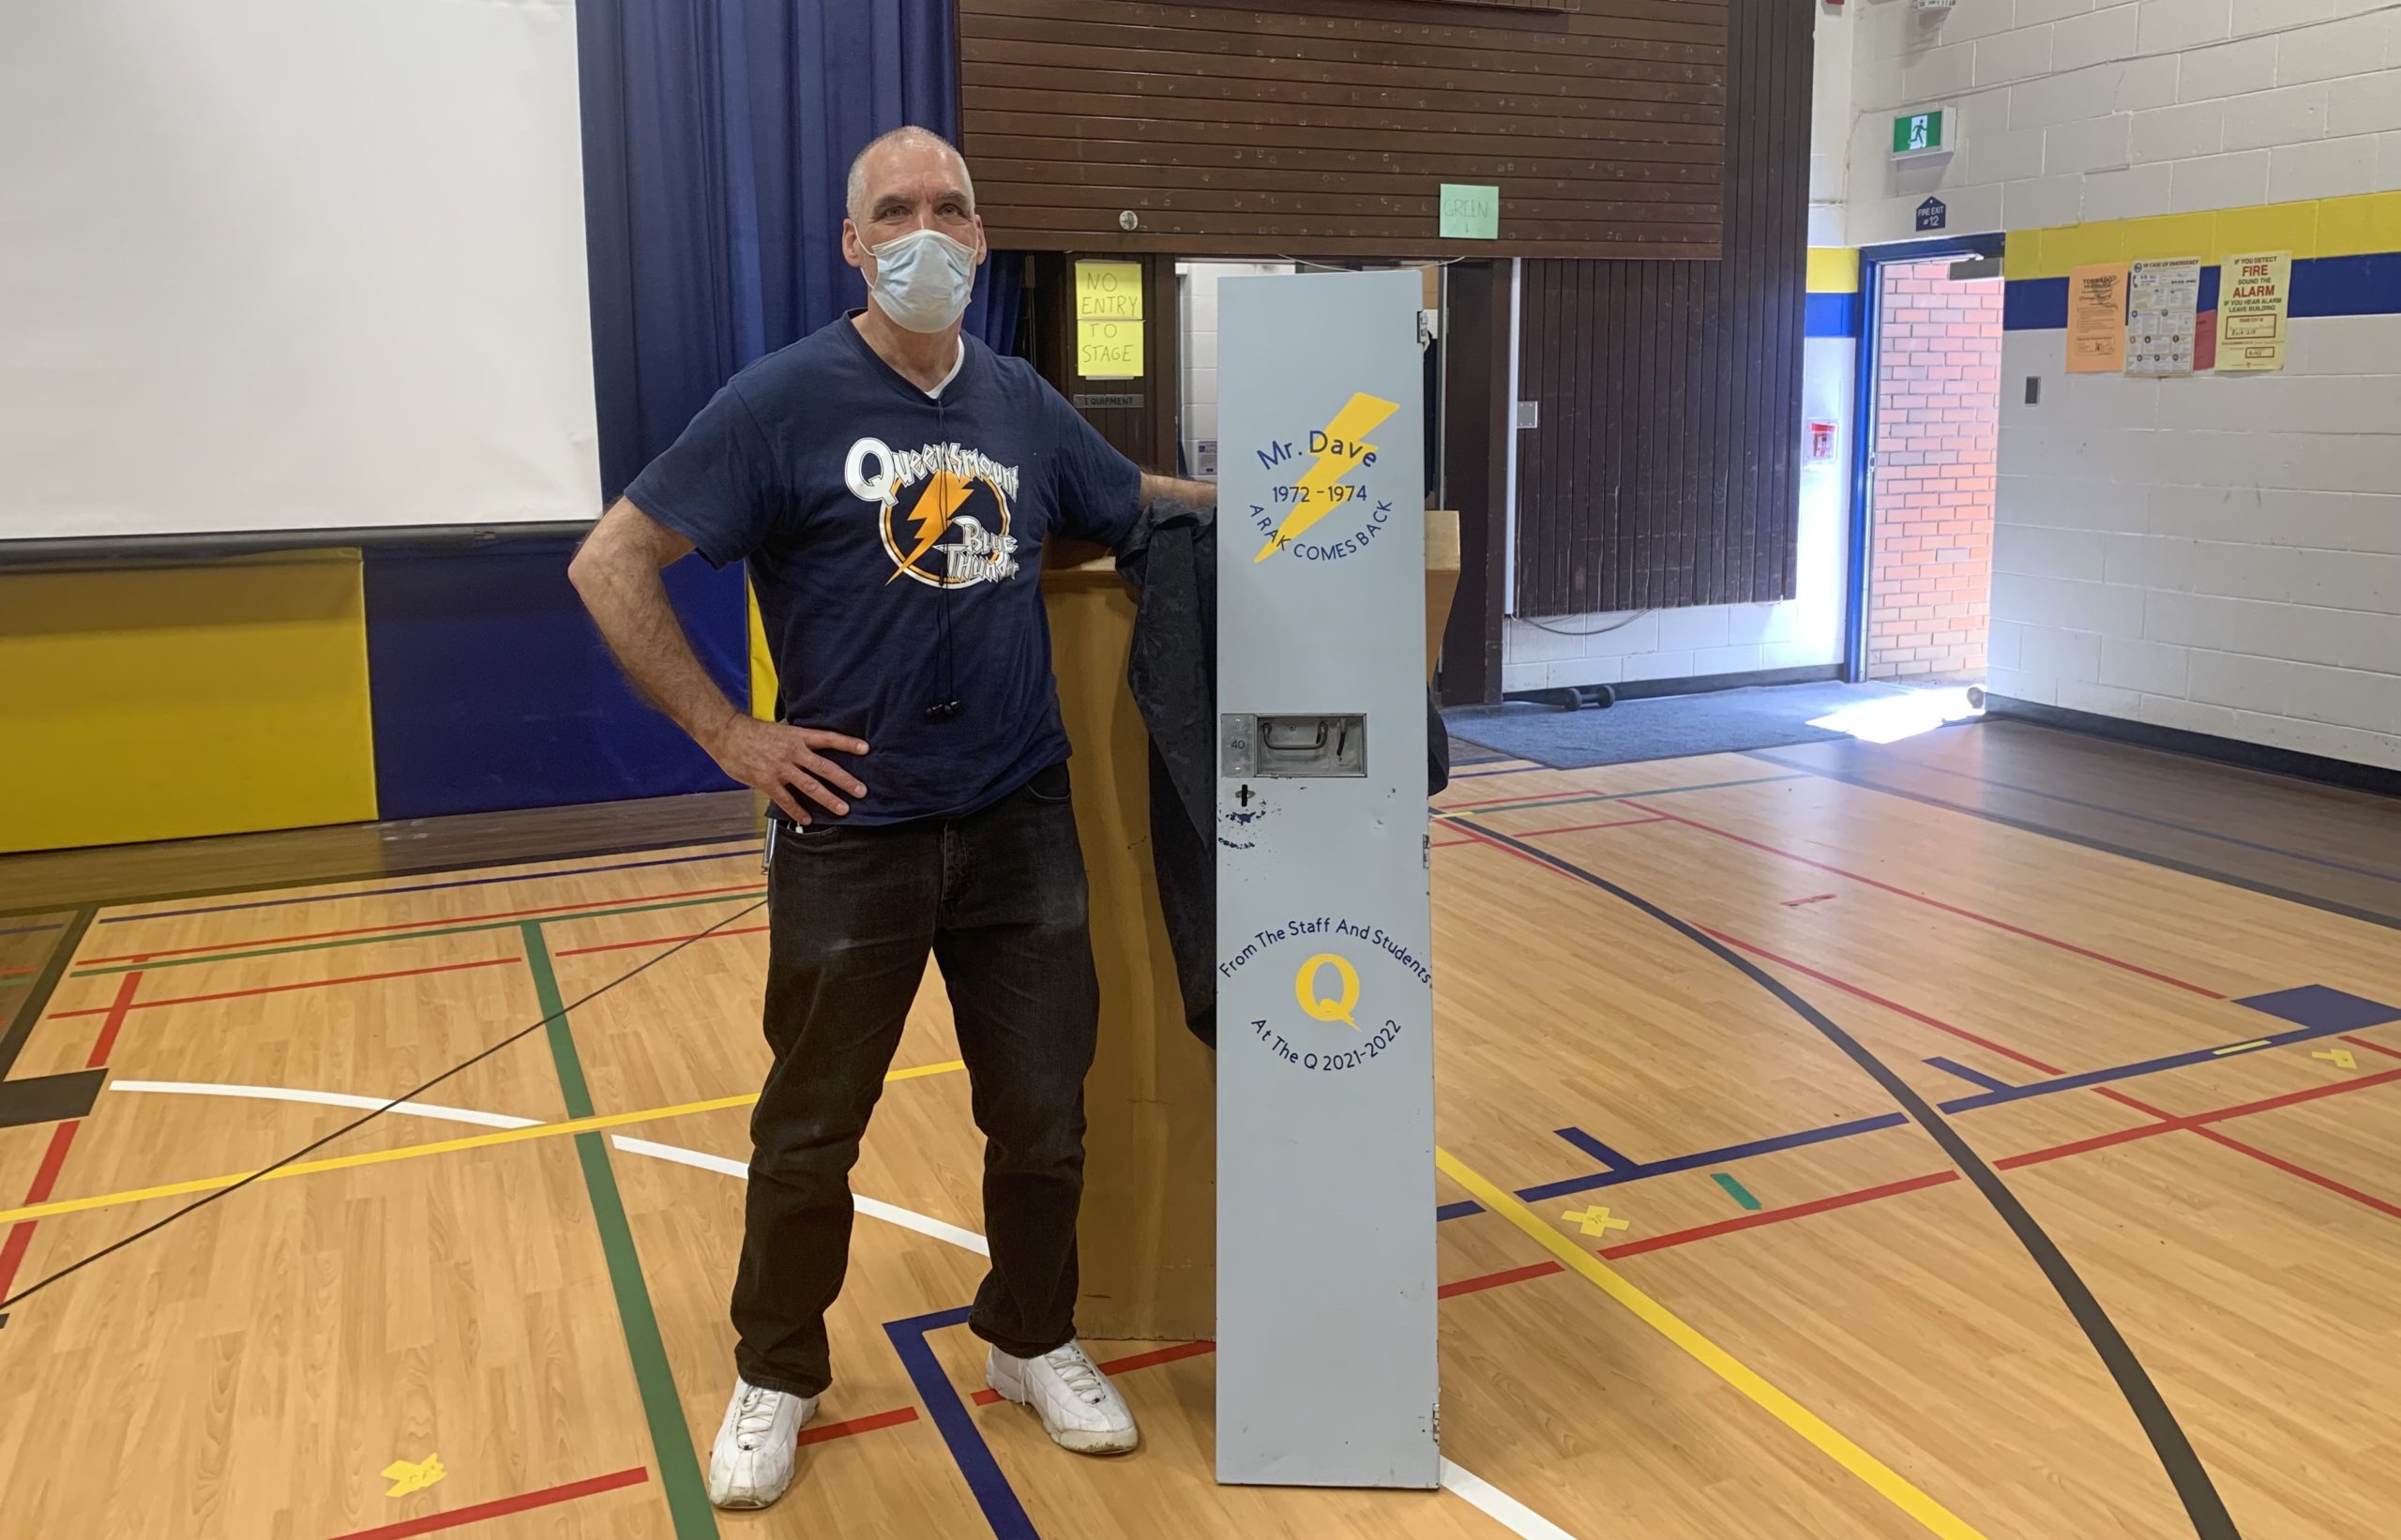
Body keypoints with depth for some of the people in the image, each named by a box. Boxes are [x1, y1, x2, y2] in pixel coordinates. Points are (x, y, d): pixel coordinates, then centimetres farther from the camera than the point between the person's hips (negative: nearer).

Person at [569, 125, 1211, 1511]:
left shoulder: (1023, 403, 5)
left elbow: (1146, 506, 21)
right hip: (850, 834, -3)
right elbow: (613, 563, -7)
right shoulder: (785, 400, -8)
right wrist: (730, 734, -10)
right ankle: (777, 1377, 33)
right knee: (810, 1133, 11)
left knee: (1044, 1117, 13)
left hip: (1023, 825, 4)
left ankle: (1036, 1343, 36)